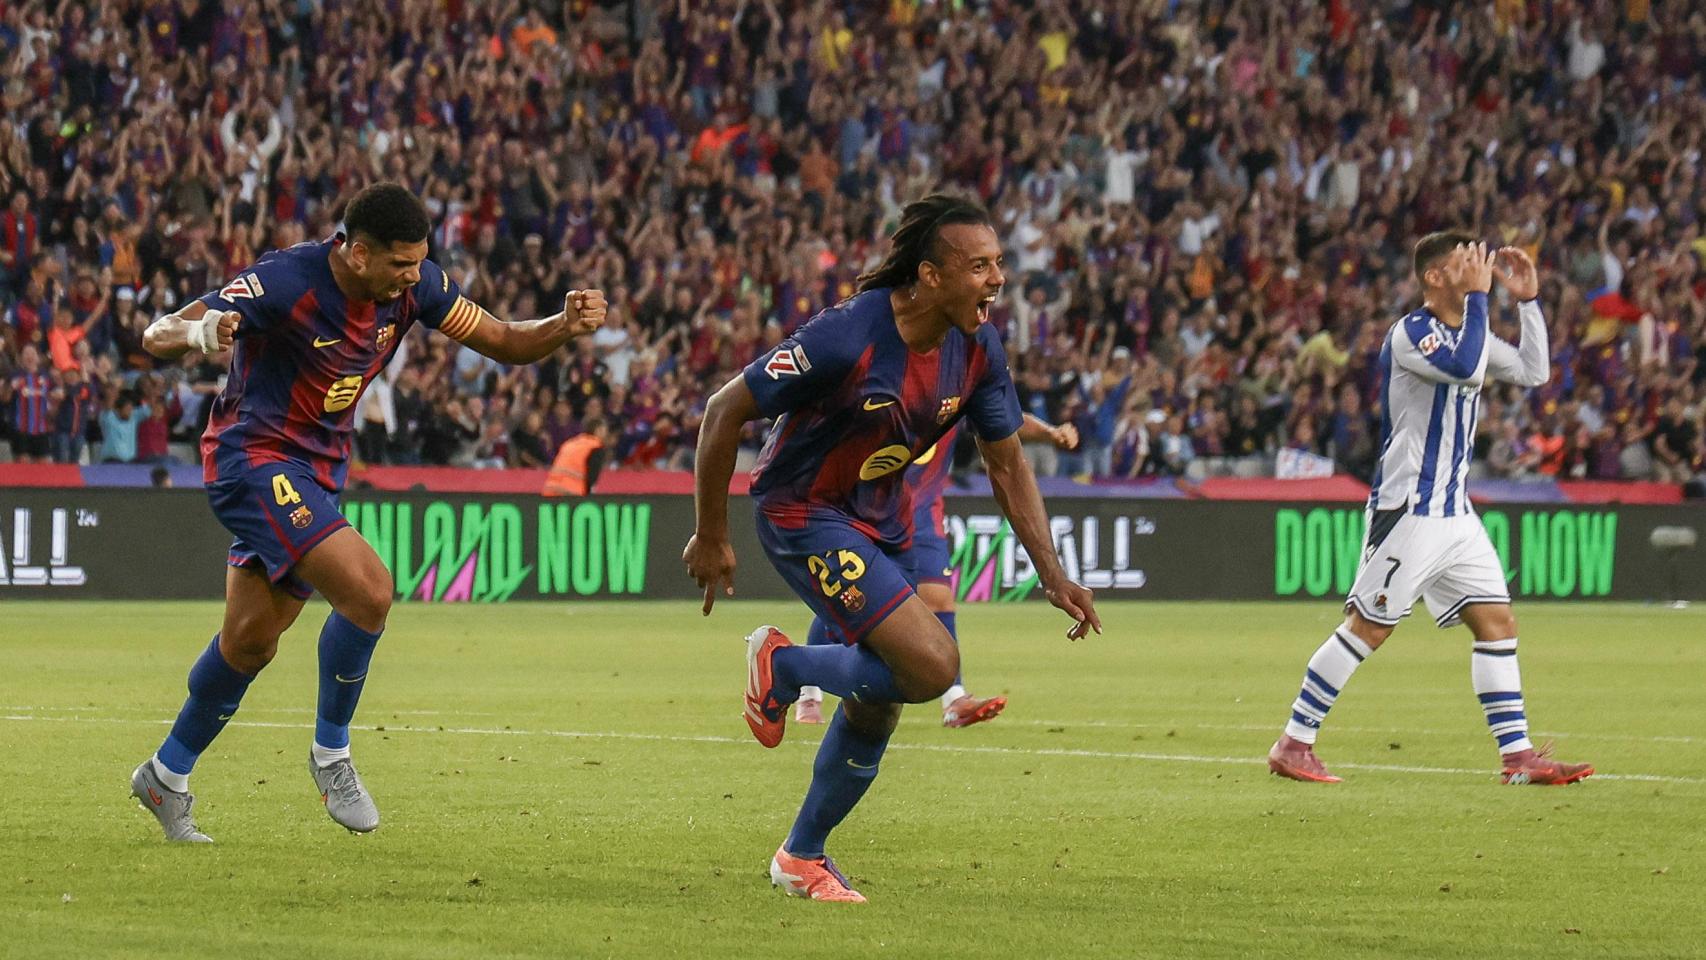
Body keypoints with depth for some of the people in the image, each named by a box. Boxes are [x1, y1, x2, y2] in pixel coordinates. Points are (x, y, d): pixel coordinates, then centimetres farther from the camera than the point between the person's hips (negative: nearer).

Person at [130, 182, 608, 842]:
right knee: (368, 590, -23)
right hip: (253, 458, -7)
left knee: (250, 642, 14)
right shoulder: (287, 282, -25)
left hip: (317, 469, 7)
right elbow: (155, 337, -24)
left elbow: (504, 343, 2)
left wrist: (566, 325, -19)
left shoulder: (414, 286, -8)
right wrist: (200, 332, -47)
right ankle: (331, 755, -3)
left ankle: (166, 777, 33)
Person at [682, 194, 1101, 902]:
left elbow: (1007, 462, 5)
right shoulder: (847, 338, -29)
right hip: (803, 514, -8)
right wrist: (710, 540, -14)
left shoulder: (977, 349, -9)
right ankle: (782, 666, 3)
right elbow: (725, 411, -20)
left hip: (882, 520, 8)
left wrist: (1052, 575, -3)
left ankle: (801, 857, 33)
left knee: (876, 706, 13)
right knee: (932, 666, -21)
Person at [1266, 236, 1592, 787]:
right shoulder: (1411, 333, -14)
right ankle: (1293, 745, 1)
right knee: (1367, 629, -7)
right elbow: (1467, 368, -30)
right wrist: (1478, 295, -23)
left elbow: (1532, 372, 19)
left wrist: (1528, 301, 10)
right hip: (1408, 510, -8)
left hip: (1454, 511, 8)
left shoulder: (1467, 331, 14)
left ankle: (1518, 757, 3)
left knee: (1497, 622, 2)